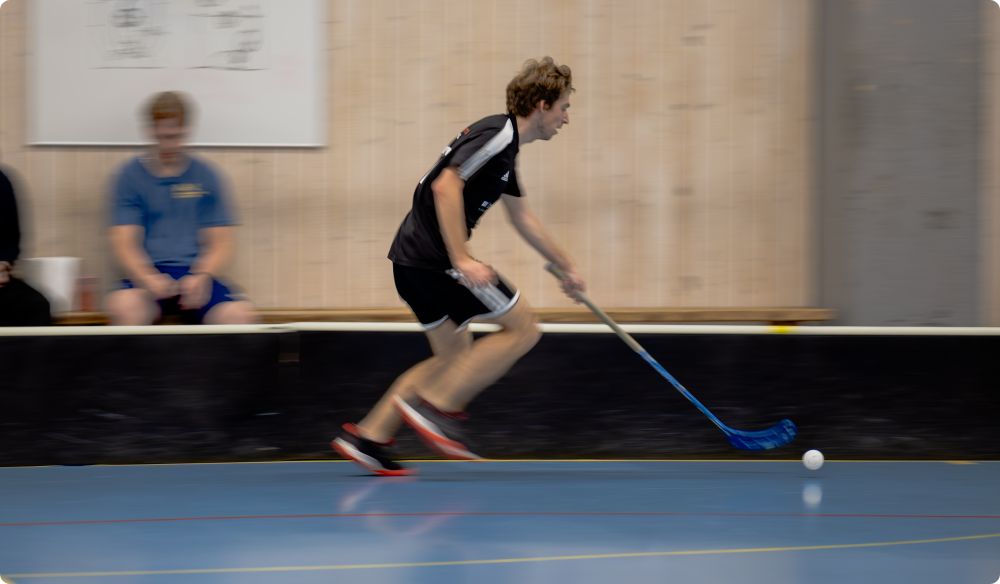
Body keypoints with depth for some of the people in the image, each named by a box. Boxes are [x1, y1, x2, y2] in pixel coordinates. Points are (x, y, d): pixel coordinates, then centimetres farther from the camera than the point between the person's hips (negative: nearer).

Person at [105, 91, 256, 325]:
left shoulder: (205, 176, 13)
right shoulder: (131, 176, 8)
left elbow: (222, 241, 10)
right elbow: (123, 242, 1)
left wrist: (202, 277, -12)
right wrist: (149, 279, -20)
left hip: (197, 274, 1)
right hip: (149, 273, -1)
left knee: (239, 315, -32)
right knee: (124, 306, -38)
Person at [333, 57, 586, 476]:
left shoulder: (504, 143, 20)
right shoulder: (499, 133, -12)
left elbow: (522, 217, 33)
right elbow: (446, 185, -24)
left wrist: (565, 267, 40)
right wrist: (462, 261, -26)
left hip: (415, 260, 10)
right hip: (434, 258, -10)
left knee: (456, 357, 17)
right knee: (522, 329, -2)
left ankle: (368, 437, 12)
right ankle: (436, 407, -5)